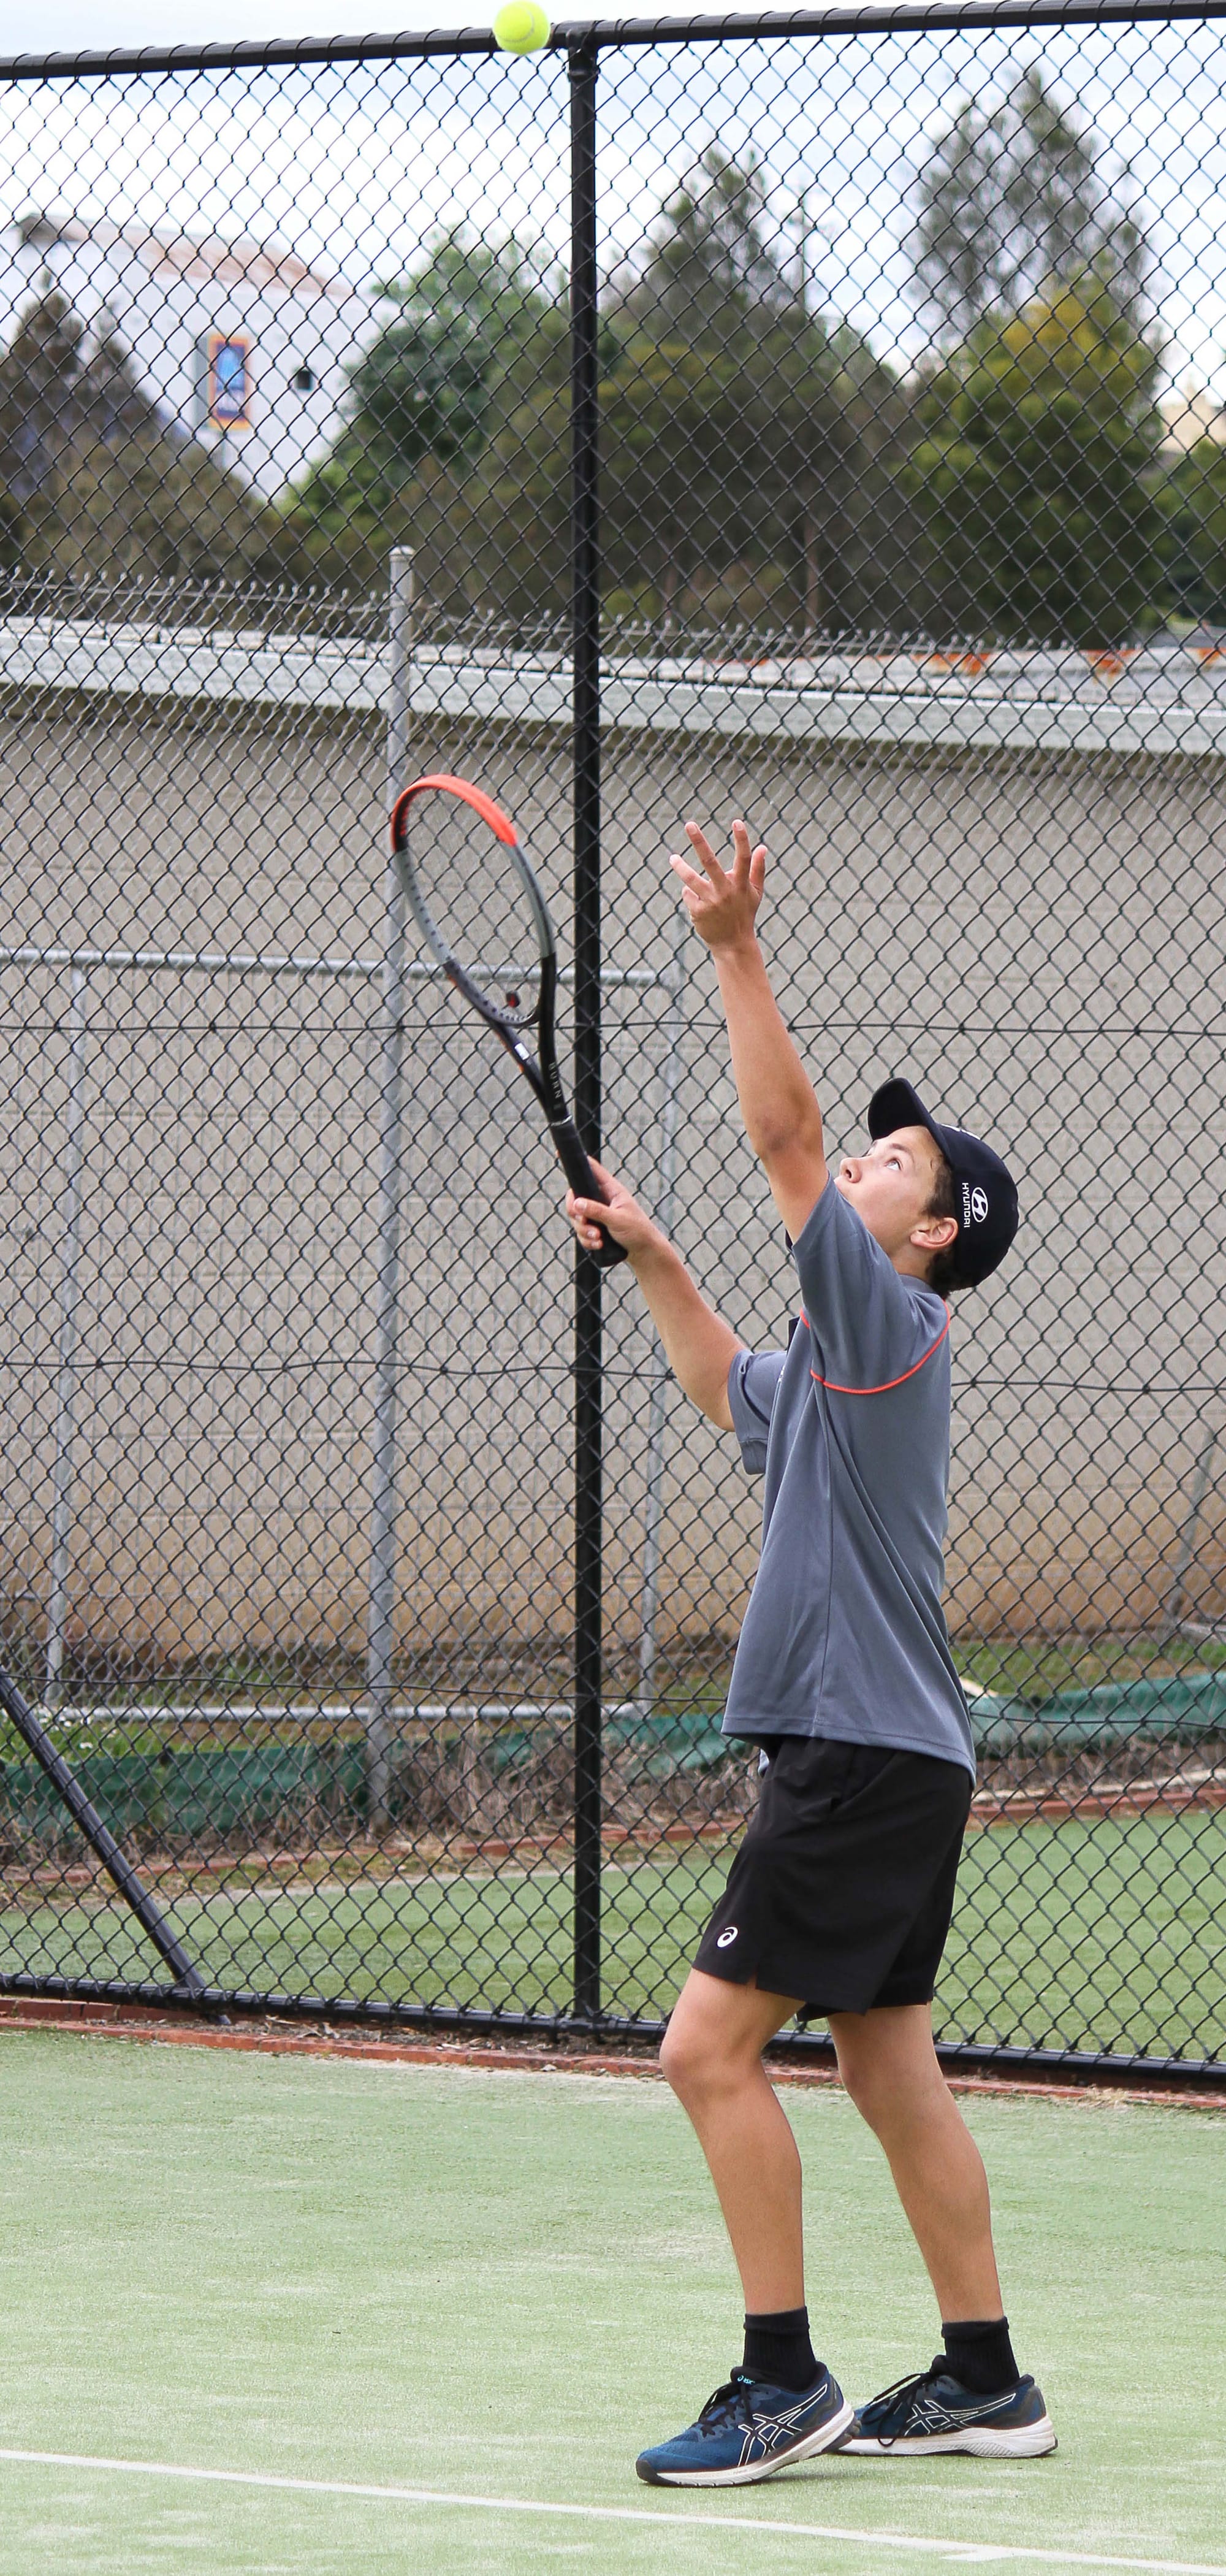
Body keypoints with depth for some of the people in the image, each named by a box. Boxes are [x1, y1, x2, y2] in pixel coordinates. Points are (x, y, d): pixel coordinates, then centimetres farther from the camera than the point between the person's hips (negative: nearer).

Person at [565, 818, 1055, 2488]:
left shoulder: (893, 1324, -11)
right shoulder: (827, 1358, 17)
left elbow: (782, 1136, -21)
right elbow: (728, 1390, 40)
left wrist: (737, 950, -24)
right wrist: (652, 1259, 28)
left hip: (865, 1757, -10)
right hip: (879, 1761, 10)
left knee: (712, 2046, -12)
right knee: (892, 2073, 12)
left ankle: (783, 2384, -11)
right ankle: (986, 2382, 17)